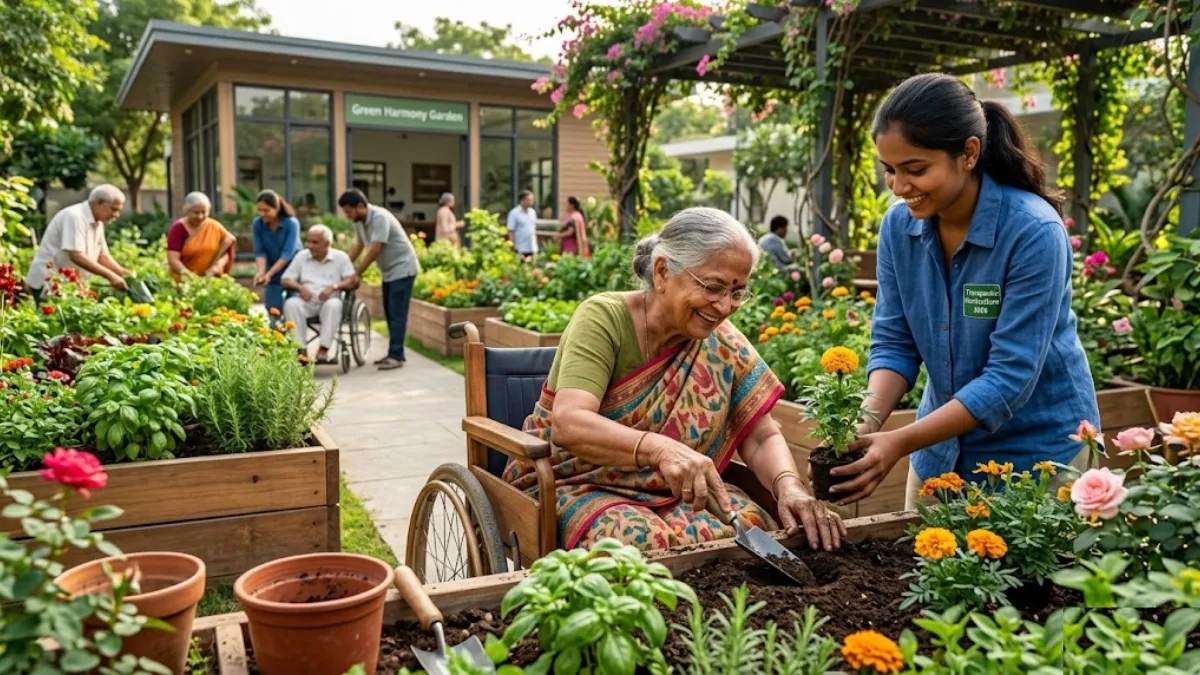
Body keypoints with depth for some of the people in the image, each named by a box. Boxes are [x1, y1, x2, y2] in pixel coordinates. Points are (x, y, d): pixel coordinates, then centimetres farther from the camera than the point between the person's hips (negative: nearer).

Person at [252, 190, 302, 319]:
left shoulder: (291, 223, -19)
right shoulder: (258, 224, -8)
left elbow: (287, 253, -23)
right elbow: (259, 251, -8)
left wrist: (268, 274, -28)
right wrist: (261, 272, -27)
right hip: (273, 275, 3)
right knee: (273, 311, -2)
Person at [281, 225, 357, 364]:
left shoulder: (341, 257, 8)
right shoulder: (301, 256, 16)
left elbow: (353, 280, -3)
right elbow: (286, 280, 11)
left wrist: (334, 287, -20)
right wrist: (299, 287, -12)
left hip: (329, 301, -2)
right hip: (307, 301, 2)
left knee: (334, 305, -37)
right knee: (291, 304, -31)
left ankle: (323, 349, -37)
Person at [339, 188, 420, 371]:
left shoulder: (380, 217, -24)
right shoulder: (359, 221, 1)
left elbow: (374, 251, -27)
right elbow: (358, 245, 12)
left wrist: (355, 274, -21)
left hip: (402, 268, -9)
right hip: (388, 271, 9)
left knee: (397, 314, -11)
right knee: (390, 313, 10)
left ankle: (395, 356, -12)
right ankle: (394, 354, 15)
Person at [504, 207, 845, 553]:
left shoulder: (723, 344, -3)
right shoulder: (603, 319, -17)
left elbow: (762, 439, -3)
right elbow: (568, 424, -31)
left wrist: (788, 486, -25)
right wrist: (661, 448, -48)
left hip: (672, 491, 5)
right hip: (578, 485, -4)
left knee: (755, 527, -22)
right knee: (640, 539, -34)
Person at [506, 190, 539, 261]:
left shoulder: (533, 212, 12)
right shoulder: (514, 213, -7)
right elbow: (510, 231, -10)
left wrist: (536, 243, 14)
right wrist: (514, 247, -15)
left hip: (532, 249, 6)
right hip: (520, 249, -6)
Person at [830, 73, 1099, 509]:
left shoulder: (1033, 232, -24)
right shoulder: (898, 226, -9)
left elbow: (1010, 377, -25)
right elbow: (893, 342, -4)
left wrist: (901, 443, -31)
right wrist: (866, 424, -21)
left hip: (1036, 447, -5)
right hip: (944, 442, 5)